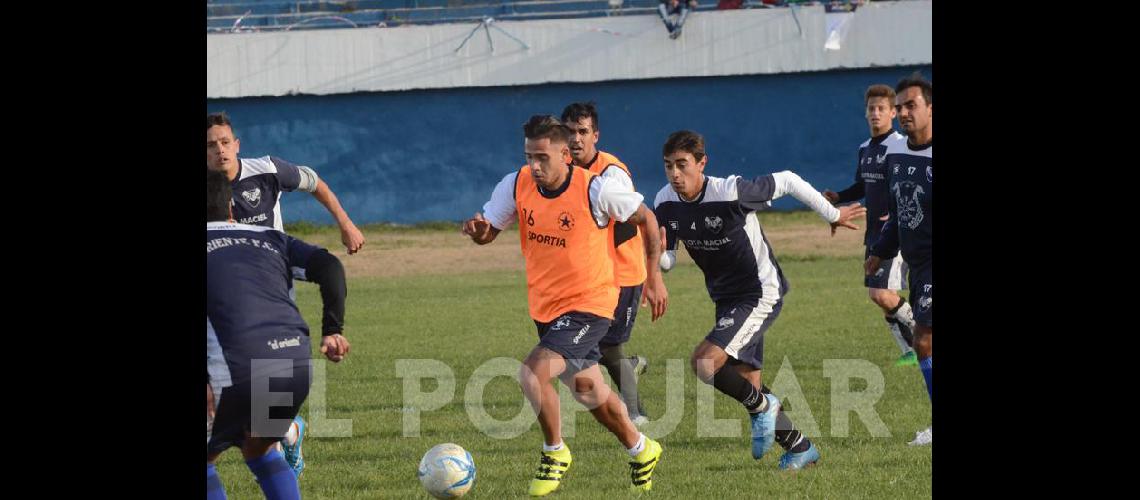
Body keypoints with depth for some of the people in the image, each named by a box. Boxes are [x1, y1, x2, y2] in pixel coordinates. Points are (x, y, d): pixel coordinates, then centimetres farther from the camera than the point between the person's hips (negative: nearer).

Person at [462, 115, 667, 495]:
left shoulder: (597, 189, -20)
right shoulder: (516, 185, -8)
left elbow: (646, 219, -5)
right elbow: (488, 232, 3)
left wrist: (654, 280, -1)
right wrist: (478, 229, -22)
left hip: (589, 304, -6)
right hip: (545, 306, 6)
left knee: (532, 373, -23)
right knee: (588, 391, 19)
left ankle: (555, 454, 0)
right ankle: (641, 451, 43)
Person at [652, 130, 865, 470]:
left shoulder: (730, 192, -26)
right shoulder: (666, 203, -6)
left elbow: (787, 181, -14)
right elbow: (666, 261, 3)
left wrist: (833, 215, -2)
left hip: (761, 295, -7)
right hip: (726, 299, 7)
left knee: (705, 362, -23)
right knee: (747, 385, 10)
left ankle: (760, 405, 1)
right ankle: (800, 448, 26)